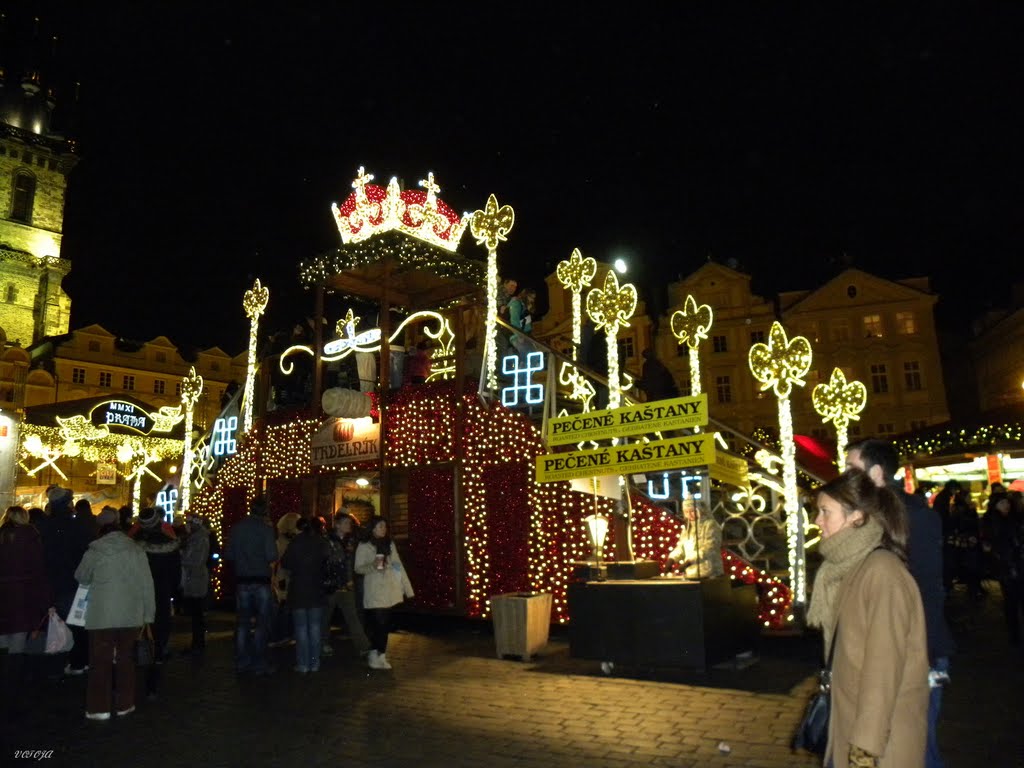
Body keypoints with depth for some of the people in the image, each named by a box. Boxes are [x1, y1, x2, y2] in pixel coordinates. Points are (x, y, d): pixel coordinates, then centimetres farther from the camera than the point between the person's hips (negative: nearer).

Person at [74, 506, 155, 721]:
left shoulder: (95, 551, -6)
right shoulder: (136, 550, -1)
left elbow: (81, 577, 10)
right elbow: (147, 584, 1)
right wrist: (147, 615, 8)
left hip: (102, 615, -2)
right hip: (130, 615, 2)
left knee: (100, 660, 8)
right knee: (126, 658, 14)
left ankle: (99, 707, 11)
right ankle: (125, 704, 20)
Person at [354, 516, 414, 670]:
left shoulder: (389, 544, 10)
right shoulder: (364, 546, -4)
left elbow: (398, 565, 10)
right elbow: (358, 568, -3)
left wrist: (407, 587, 5)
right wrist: (373, 566, -22)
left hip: (389, 591, 5)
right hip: (374, 592, -5)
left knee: (385, 624, 8)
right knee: (377, 623, -9)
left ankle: (381, 655, 20)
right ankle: (375, 656, 1)